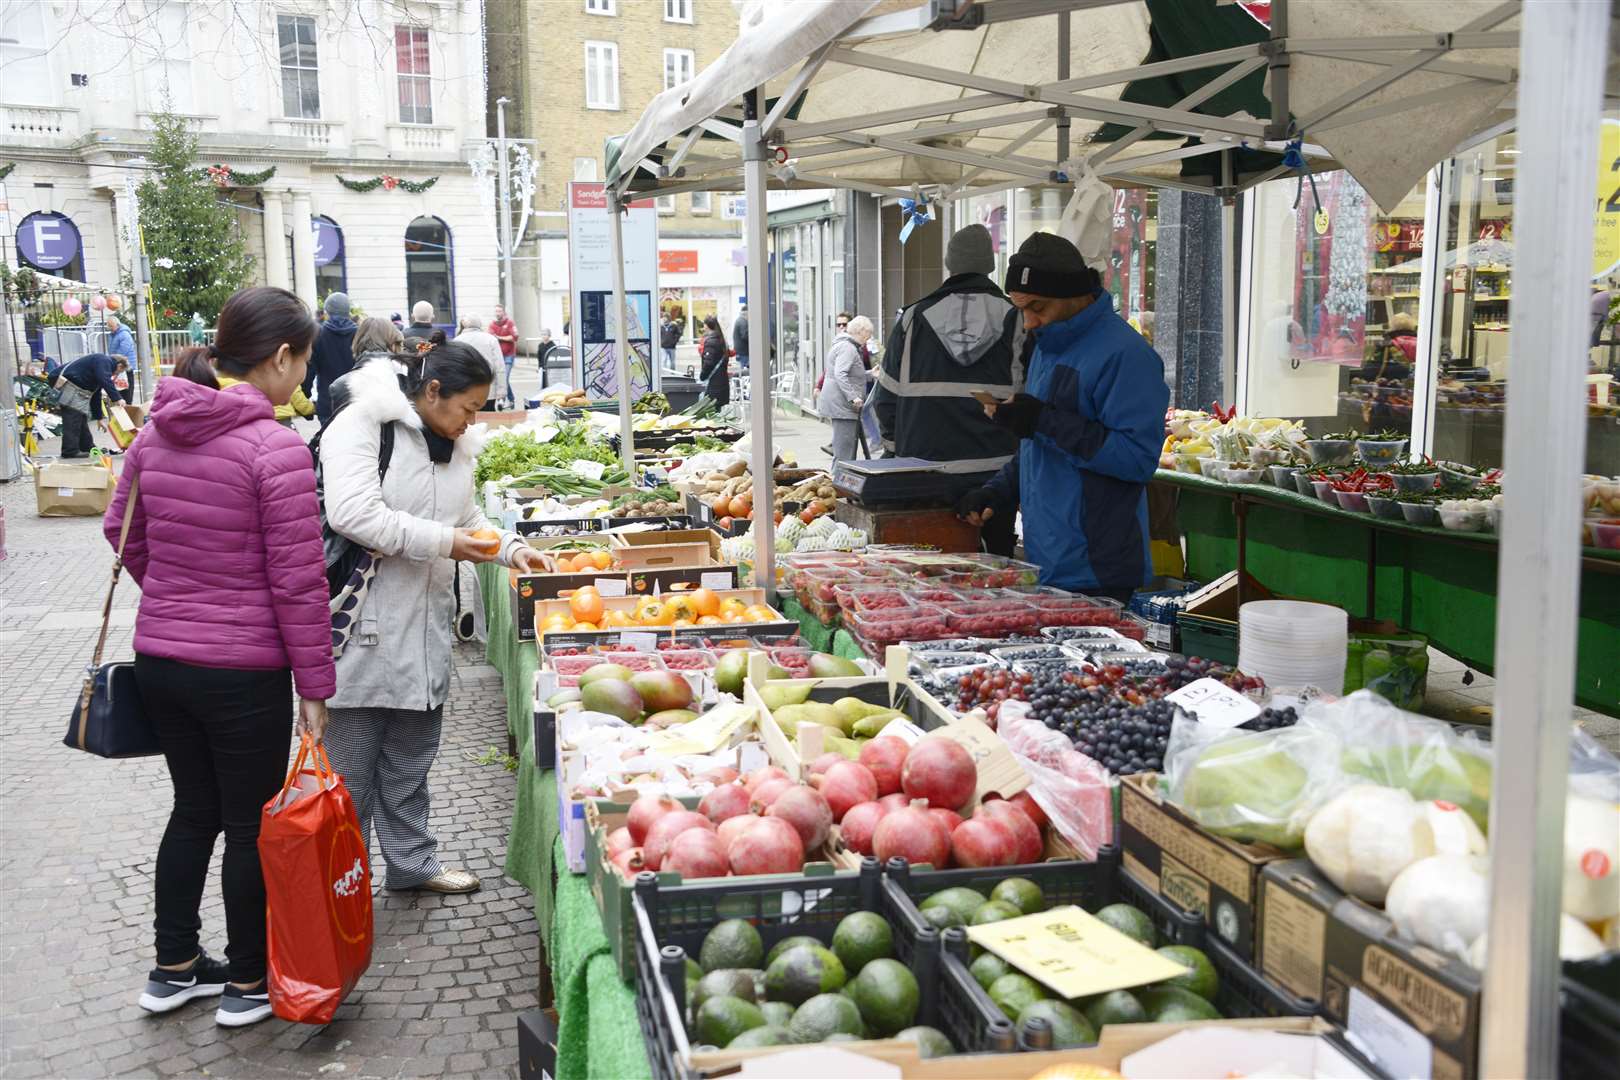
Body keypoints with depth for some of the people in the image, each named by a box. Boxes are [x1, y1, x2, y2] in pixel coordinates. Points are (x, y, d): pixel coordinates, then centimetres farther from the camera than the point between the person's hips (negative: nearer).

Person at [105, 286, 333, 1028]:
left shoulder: (157, 431, 2)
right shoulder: (276, 448, -20)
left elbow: (122, 531, 15)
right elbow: (297, 581, -18)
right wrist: (315, 687, -10)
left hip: (159, 658, 7)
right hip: (243, 671, -7)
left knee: (193, 808, 22)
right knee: (251, 824, 10)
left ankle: (173, 968, 35)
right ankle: (248, 983, 25)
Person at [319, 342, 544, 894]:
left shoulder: (454, 445, 13)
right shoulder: (362, 425, -14)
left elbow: (466, 517, 25)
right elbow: (352, 513, -26)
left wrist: (510, 548, 6)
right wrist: (444, 543, -23)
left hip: (424, 630, 8)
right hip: (362, 629, -8)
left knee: (410, 761, 18)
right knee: (350, 766, 2)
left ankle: (412, 862, 31)